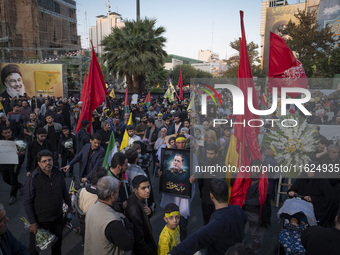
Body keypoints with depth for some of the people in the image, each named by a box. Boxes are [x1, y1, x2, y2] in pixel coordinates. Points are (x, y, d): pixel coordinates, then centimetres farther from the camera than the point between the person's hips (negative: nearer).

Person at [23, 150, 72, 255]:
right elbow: (27, 202, -17)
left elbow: (64, 191, 10)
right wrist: (32, 222, -16)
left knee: (58, 242, 24)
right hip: (40, 220, -4)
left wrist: (69, 205, 16)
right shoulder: (32, 179, -20)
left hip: (57, 217, 5)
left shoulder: (58, 174, -5)